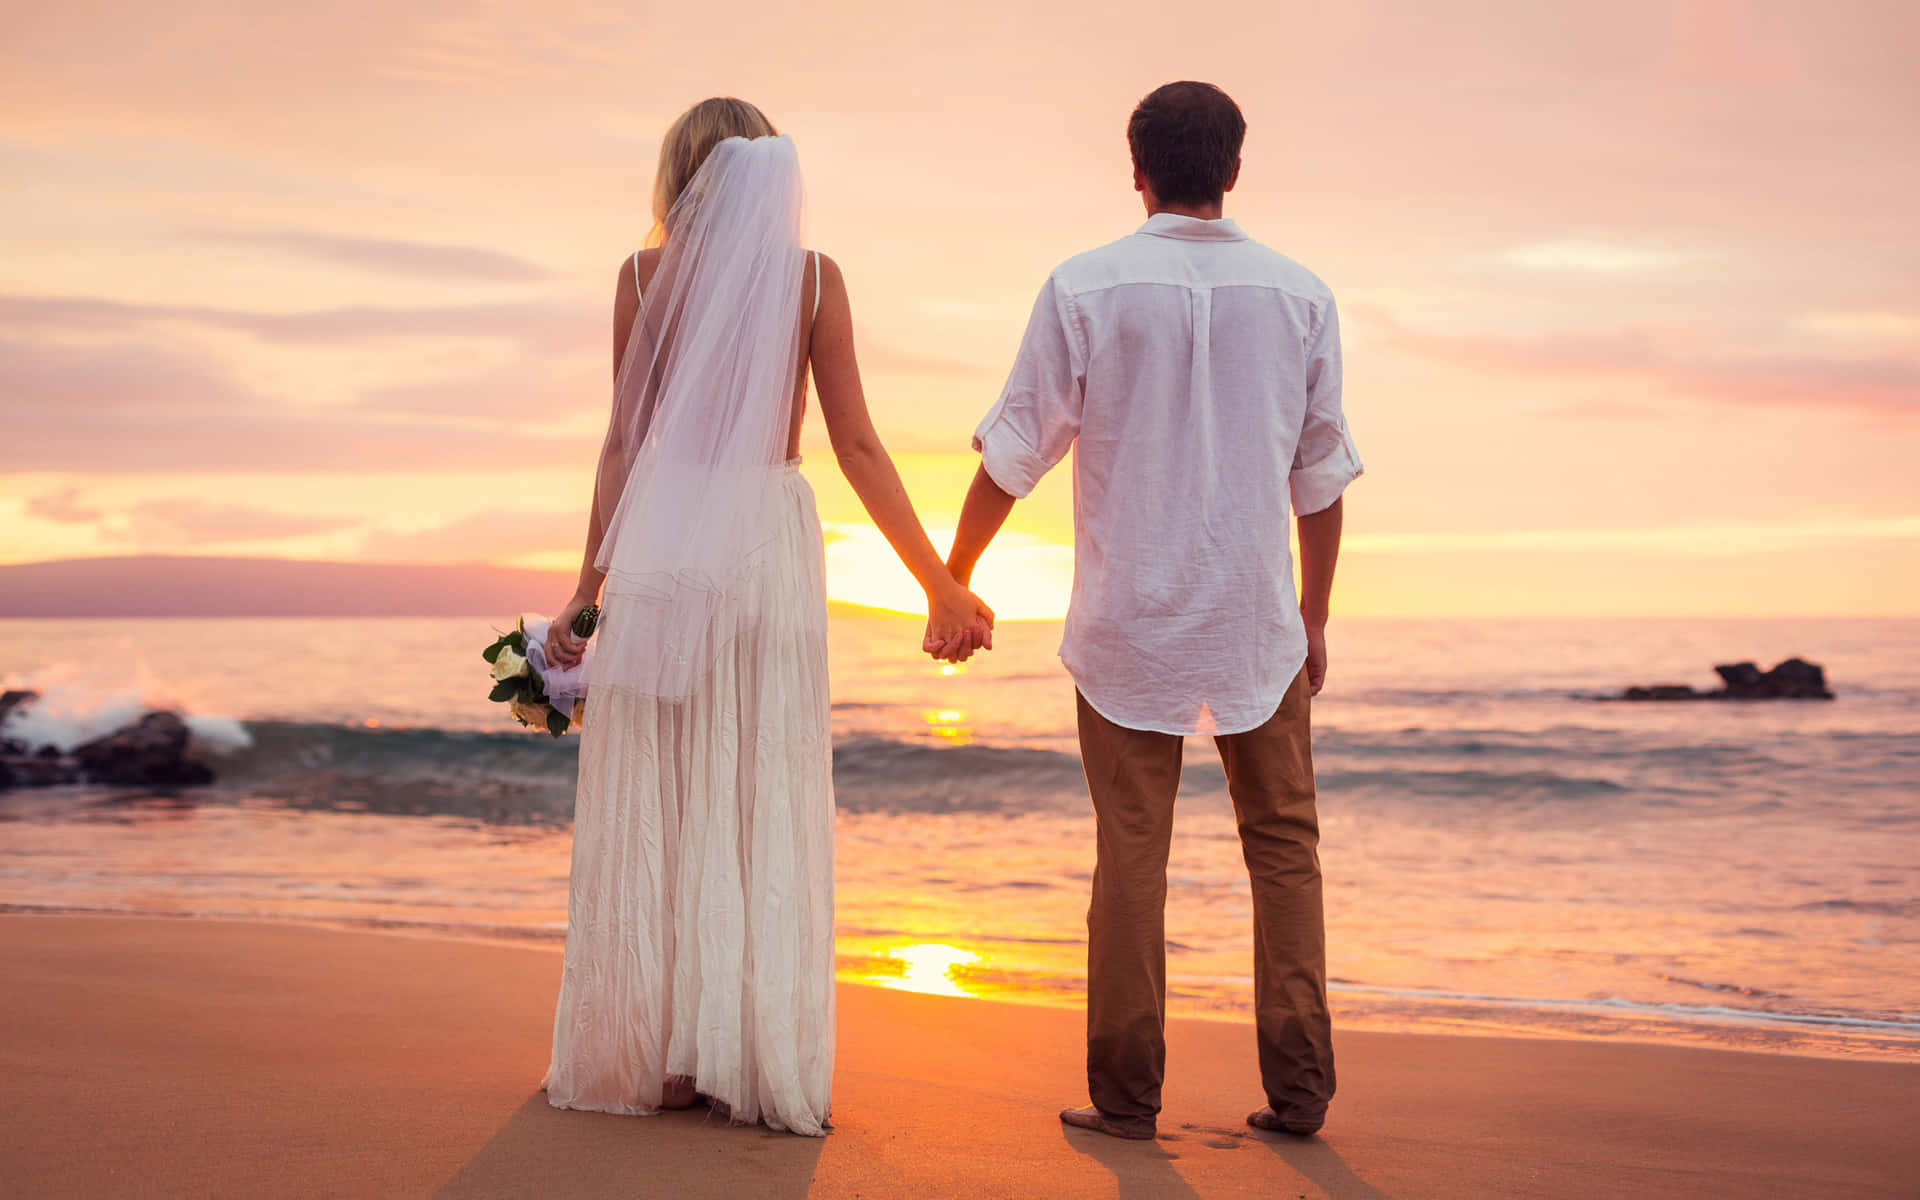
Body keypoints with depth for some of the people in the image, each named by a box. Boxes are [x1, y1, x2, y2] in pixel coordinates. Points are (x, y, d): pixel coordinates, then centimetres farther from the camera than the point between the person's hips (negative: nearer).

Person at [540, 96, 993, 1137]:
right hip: (774, 543, 0)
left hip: (661, 542, 0)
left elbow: (625, 443, 0)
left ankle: (651, 1051, 8)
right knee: (765, 804, 5)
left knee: (652, 803, 6)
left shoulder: (646, 273, 3)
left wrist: (589, 587, 4)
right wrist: (939, 582, 3)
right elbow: (857, 447, -1)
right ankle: (757, 1061, 5)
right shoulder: (814, 276, 4)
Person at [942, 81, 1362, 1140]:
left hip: (1126, 618, -1)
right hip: (1257, 620, 1)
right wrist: (1314, 615, 17)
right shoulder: (1298, 295, 2)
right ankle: (1297, 1088, 9)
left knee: (1130, 854, 5)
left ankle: (1126, 1093, 9)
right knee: (1283, 845, 10)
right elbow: (1323, 476, 7)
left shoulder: (1085, 288, -5)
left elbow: (1011, 454, -3)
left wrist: (950, 580, 8)